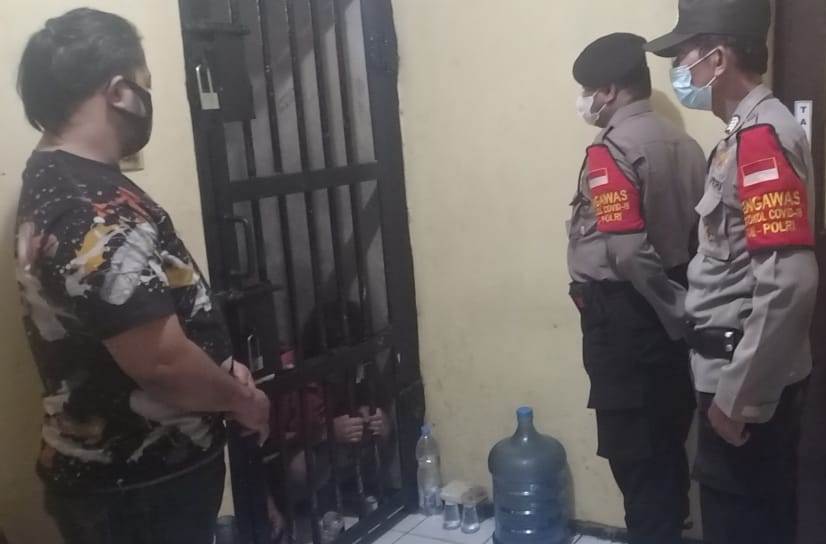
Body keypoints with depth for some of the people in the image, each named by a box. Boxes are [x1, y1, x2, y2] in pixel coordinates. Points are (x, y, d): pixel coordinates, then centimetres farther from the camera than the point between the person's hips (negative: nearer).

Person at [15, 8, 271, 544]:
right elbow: (160, 360, -28)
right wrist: (239, 397, -10)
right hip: (139, 488, -9)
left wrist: (218, 370, 8)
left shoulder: (52, 182, 5)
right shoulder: (97, 215, -28)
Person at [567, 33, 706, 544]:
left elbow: (627, 250, -25)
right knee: (667, 437, 19)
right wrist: (679, 302, 10)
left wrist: (671, 307, -15)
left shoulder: (611, 151, -16)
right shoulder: (683, 143, 8)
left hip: (626, 313, -8)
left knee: (632, 444, 4)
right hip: (670, 310, 8)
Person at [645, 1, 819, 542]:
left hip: (748, 381, -9)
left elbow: (789, 284, -26)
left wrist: (737, 395, -21)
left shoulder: (763, 135, -19)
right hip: (740, 368, 9)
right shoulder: (748, 131, 12)